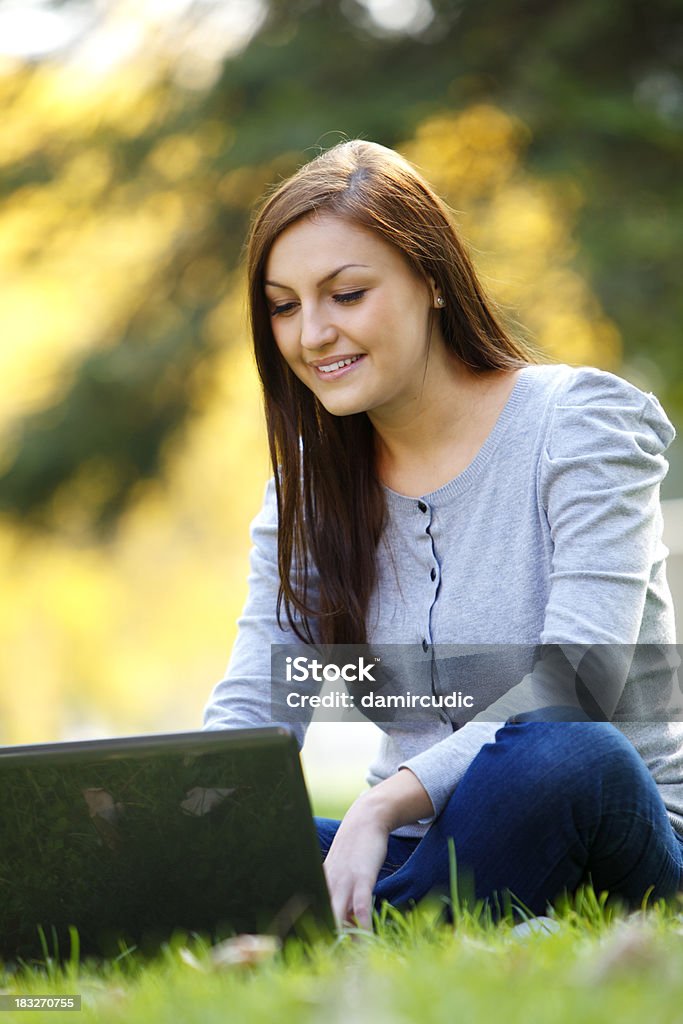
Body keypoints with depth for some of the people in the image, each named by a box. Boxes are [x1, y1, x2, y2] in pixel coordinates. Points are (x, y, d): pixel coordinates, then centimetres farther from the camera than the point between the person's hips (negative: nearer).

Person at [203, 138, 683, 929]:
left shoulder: (579, 421, -7)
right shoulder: (309, 485, 9)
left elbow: (580, 679, -20)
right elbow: (247, 714, 0)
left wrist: (384, 806, -32)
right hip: (421, 856, 4)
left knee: (554, 755, -39)